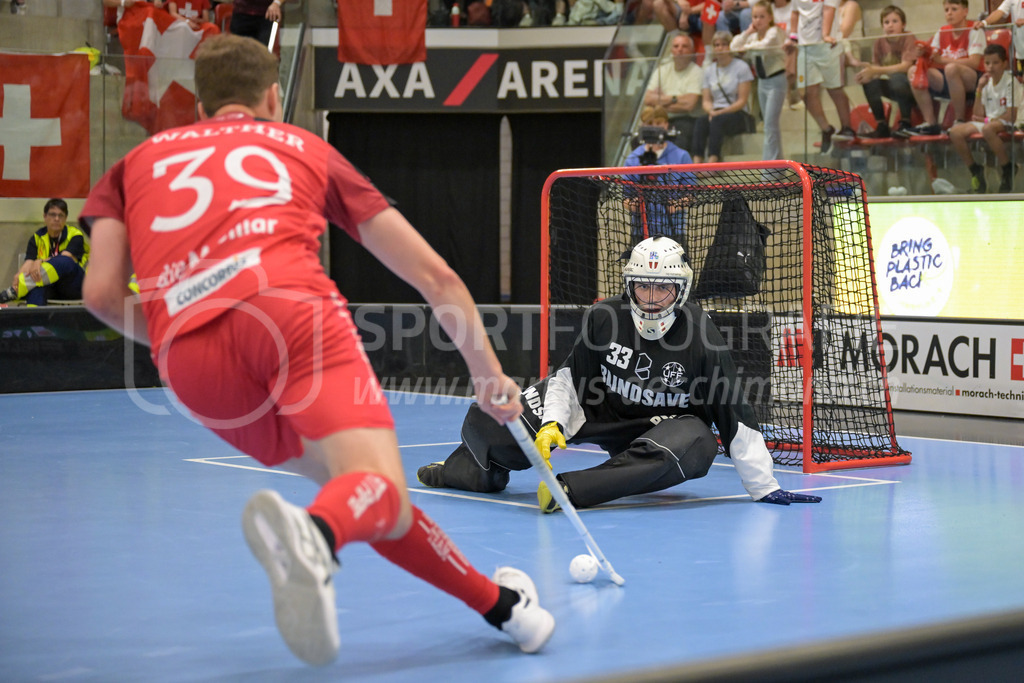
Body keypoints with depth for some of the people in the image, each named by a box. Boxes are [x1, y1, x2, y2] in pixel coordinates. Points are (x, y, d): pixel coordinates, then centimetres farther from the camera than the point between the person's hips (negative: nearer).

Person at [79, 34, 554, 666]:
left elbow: (102, 292, 16)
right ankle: (312, 533, -49)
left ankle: (499, 603, 27)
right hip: (288, 303, -3)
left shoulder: (136, 161, 34)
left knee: (341, 476, 20)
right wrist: (489, 375, 43)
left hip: (186, 351, 3)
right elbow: (436, 277, 31)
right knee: (383, 499, -14)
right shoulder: (306, 147, 32)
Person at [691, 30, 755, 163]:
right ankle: (696, 163, -46)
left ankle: (712, 160, -50)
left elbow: (742, 101, -5)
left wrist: (721, 112, -16)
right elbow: (706, 100, 11)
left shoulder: (741, 67, 0)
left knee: (717, 121, -36)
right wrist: (711, 111, -12)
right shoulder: (708, 70, 14)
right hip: (715, 113, 4)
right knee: (701, 121, -30)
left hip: (738, 114, -3)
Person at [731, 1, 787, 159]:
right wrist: (748, 32, -7)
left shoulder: (774, 32, -11)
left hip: (776, 81, -8)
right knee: (771, 124, 13)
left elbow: (766, 44, -32)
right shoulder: (753, 36, 9)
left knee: (770, 124, -13)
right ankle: (778, 159, 21)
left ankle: (769, 160, -14)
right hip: (762, 81, 8)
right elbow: (734, 47, -1)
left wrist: (747, 47, -24)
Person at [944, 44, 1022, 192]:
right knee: (955, 132, -14)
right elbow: (978, 114, 4)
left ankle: (1008, 171, -24)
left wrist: (987, 120, -9)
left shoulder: (1011, 82, -9)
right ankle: (975, 171, -2)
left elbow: (1011, 115, -15)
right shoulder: (987, 83, 10)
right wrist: (979, 90, -2)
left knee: (987, 129, -41)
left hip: (1005, 124, -7)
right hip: (987, 121, 7)